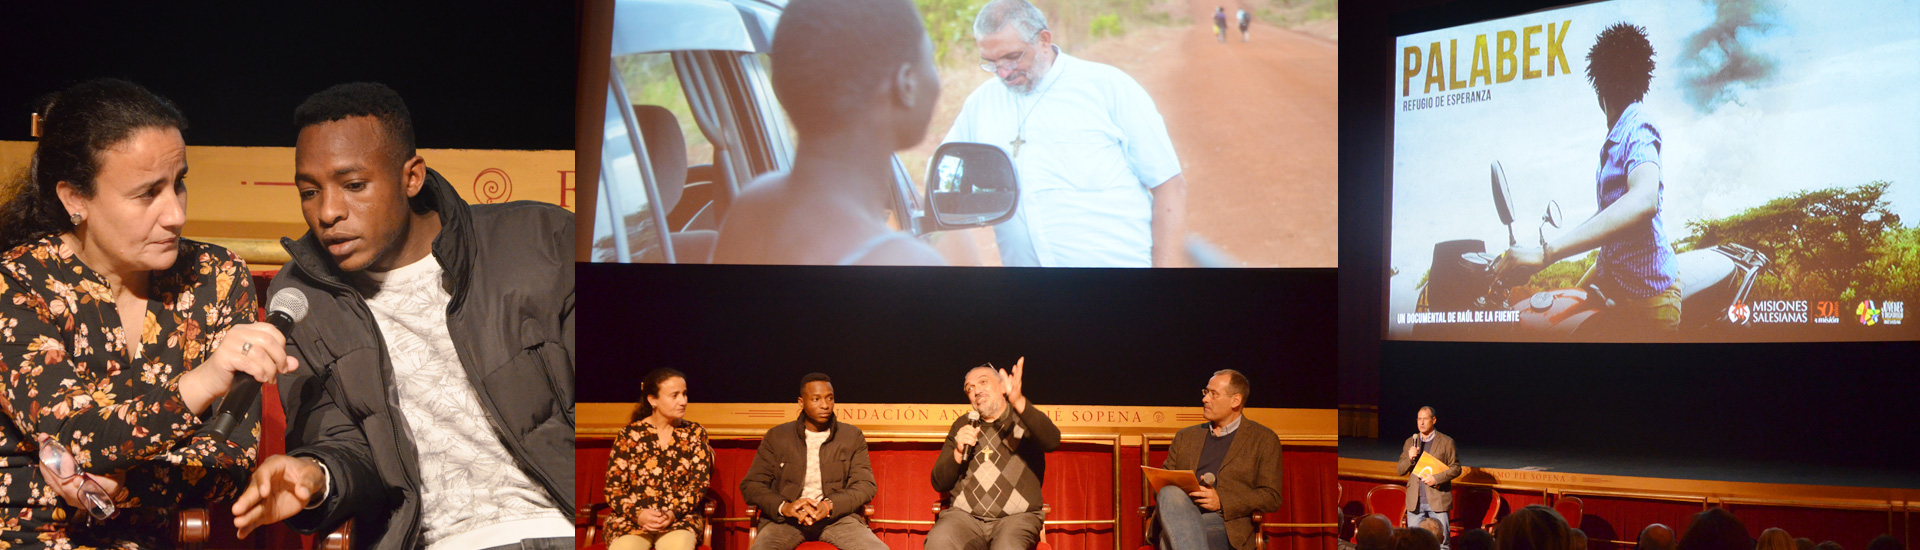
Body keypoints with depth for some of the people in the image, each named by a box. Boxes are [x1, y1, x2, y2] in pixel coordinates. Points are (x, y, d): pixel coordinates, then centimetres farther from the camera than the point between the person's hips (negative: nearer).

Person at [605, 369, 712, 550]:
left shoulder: (694, 433, 10)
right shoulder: (629, 434, 5)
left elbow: (700, 482, 4)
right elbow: (613, 486, 3)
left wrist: (674, 513, -12)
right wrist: (638, 514, -15)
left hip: (680, 517, 1)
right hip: (631, 519, 0)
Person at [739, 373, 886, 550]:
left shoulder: (853, 436, 11)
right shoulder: (777, 436, 9)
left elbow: (866, 485, 5)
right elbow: (750, 484, 5)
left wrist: (830, 505, -15)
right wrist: (783, 506, -15)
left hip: (838, 515, 1)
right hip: (785, 519, -1)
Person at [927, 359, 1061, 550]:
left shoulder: (1026, 419, 11)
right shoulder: (962, 425, 19)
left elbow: (1052, 442, -15)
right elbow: (939, 484, 16)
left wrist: (1018, 402, -29)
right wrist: (958, 453, -5)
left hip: (1016, 515, -2)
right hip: (964, 515, 2)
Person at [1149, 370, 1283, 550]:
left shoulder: (1264, 439, 13)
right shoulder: (1186, 436, 27)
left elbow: (1271, 497, 4)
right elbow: (1163, 482, 23)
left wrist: (1221, 501, -11)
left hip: (1227, 524, -4)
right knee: (1170, 493, -35)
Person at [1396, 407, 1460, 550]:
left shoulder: (1446, 442, 2)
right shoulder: (1410, 442, 12)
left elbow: (1456, 468, 0)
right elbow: (1400, 471, 10)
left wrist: (1436, 478, -14)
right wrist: (1409, 458, -10)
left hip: (1437, 500, -3)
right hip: (1415, 501, 3)